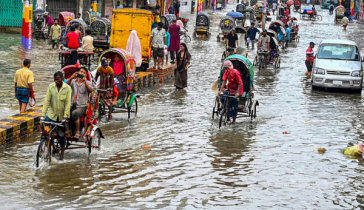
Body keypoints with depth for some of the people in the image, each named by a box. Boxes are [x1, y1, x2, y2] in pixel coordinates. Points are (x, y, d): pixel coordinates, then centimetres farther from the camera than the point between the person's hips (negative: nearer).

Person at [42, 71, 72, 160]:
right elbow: (47, 101, -7)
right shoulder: (51, 87, -4)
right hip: (51, 114, 1)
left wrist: (65, 117, -20)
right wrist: (43, 114, -14)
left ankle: (62, 152, 28)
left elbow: (68, 103, -12)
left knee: (61, 134, 8)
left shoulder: (67, 88, -9)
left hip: (61, 116, -1)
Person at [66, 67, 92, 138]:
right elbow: (67, 85, -11)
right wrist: (71, 78, -31)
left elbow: (90, 90, -15)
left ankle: (77, 132, -20)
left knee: (74, 113, -34)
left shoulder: (87, 83, 7)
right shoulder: (73, 81, 11)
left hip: (82, 106, -2)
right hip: (72, 105, 2)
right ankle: (67, 130, -17)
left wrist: (85, 83, -36)